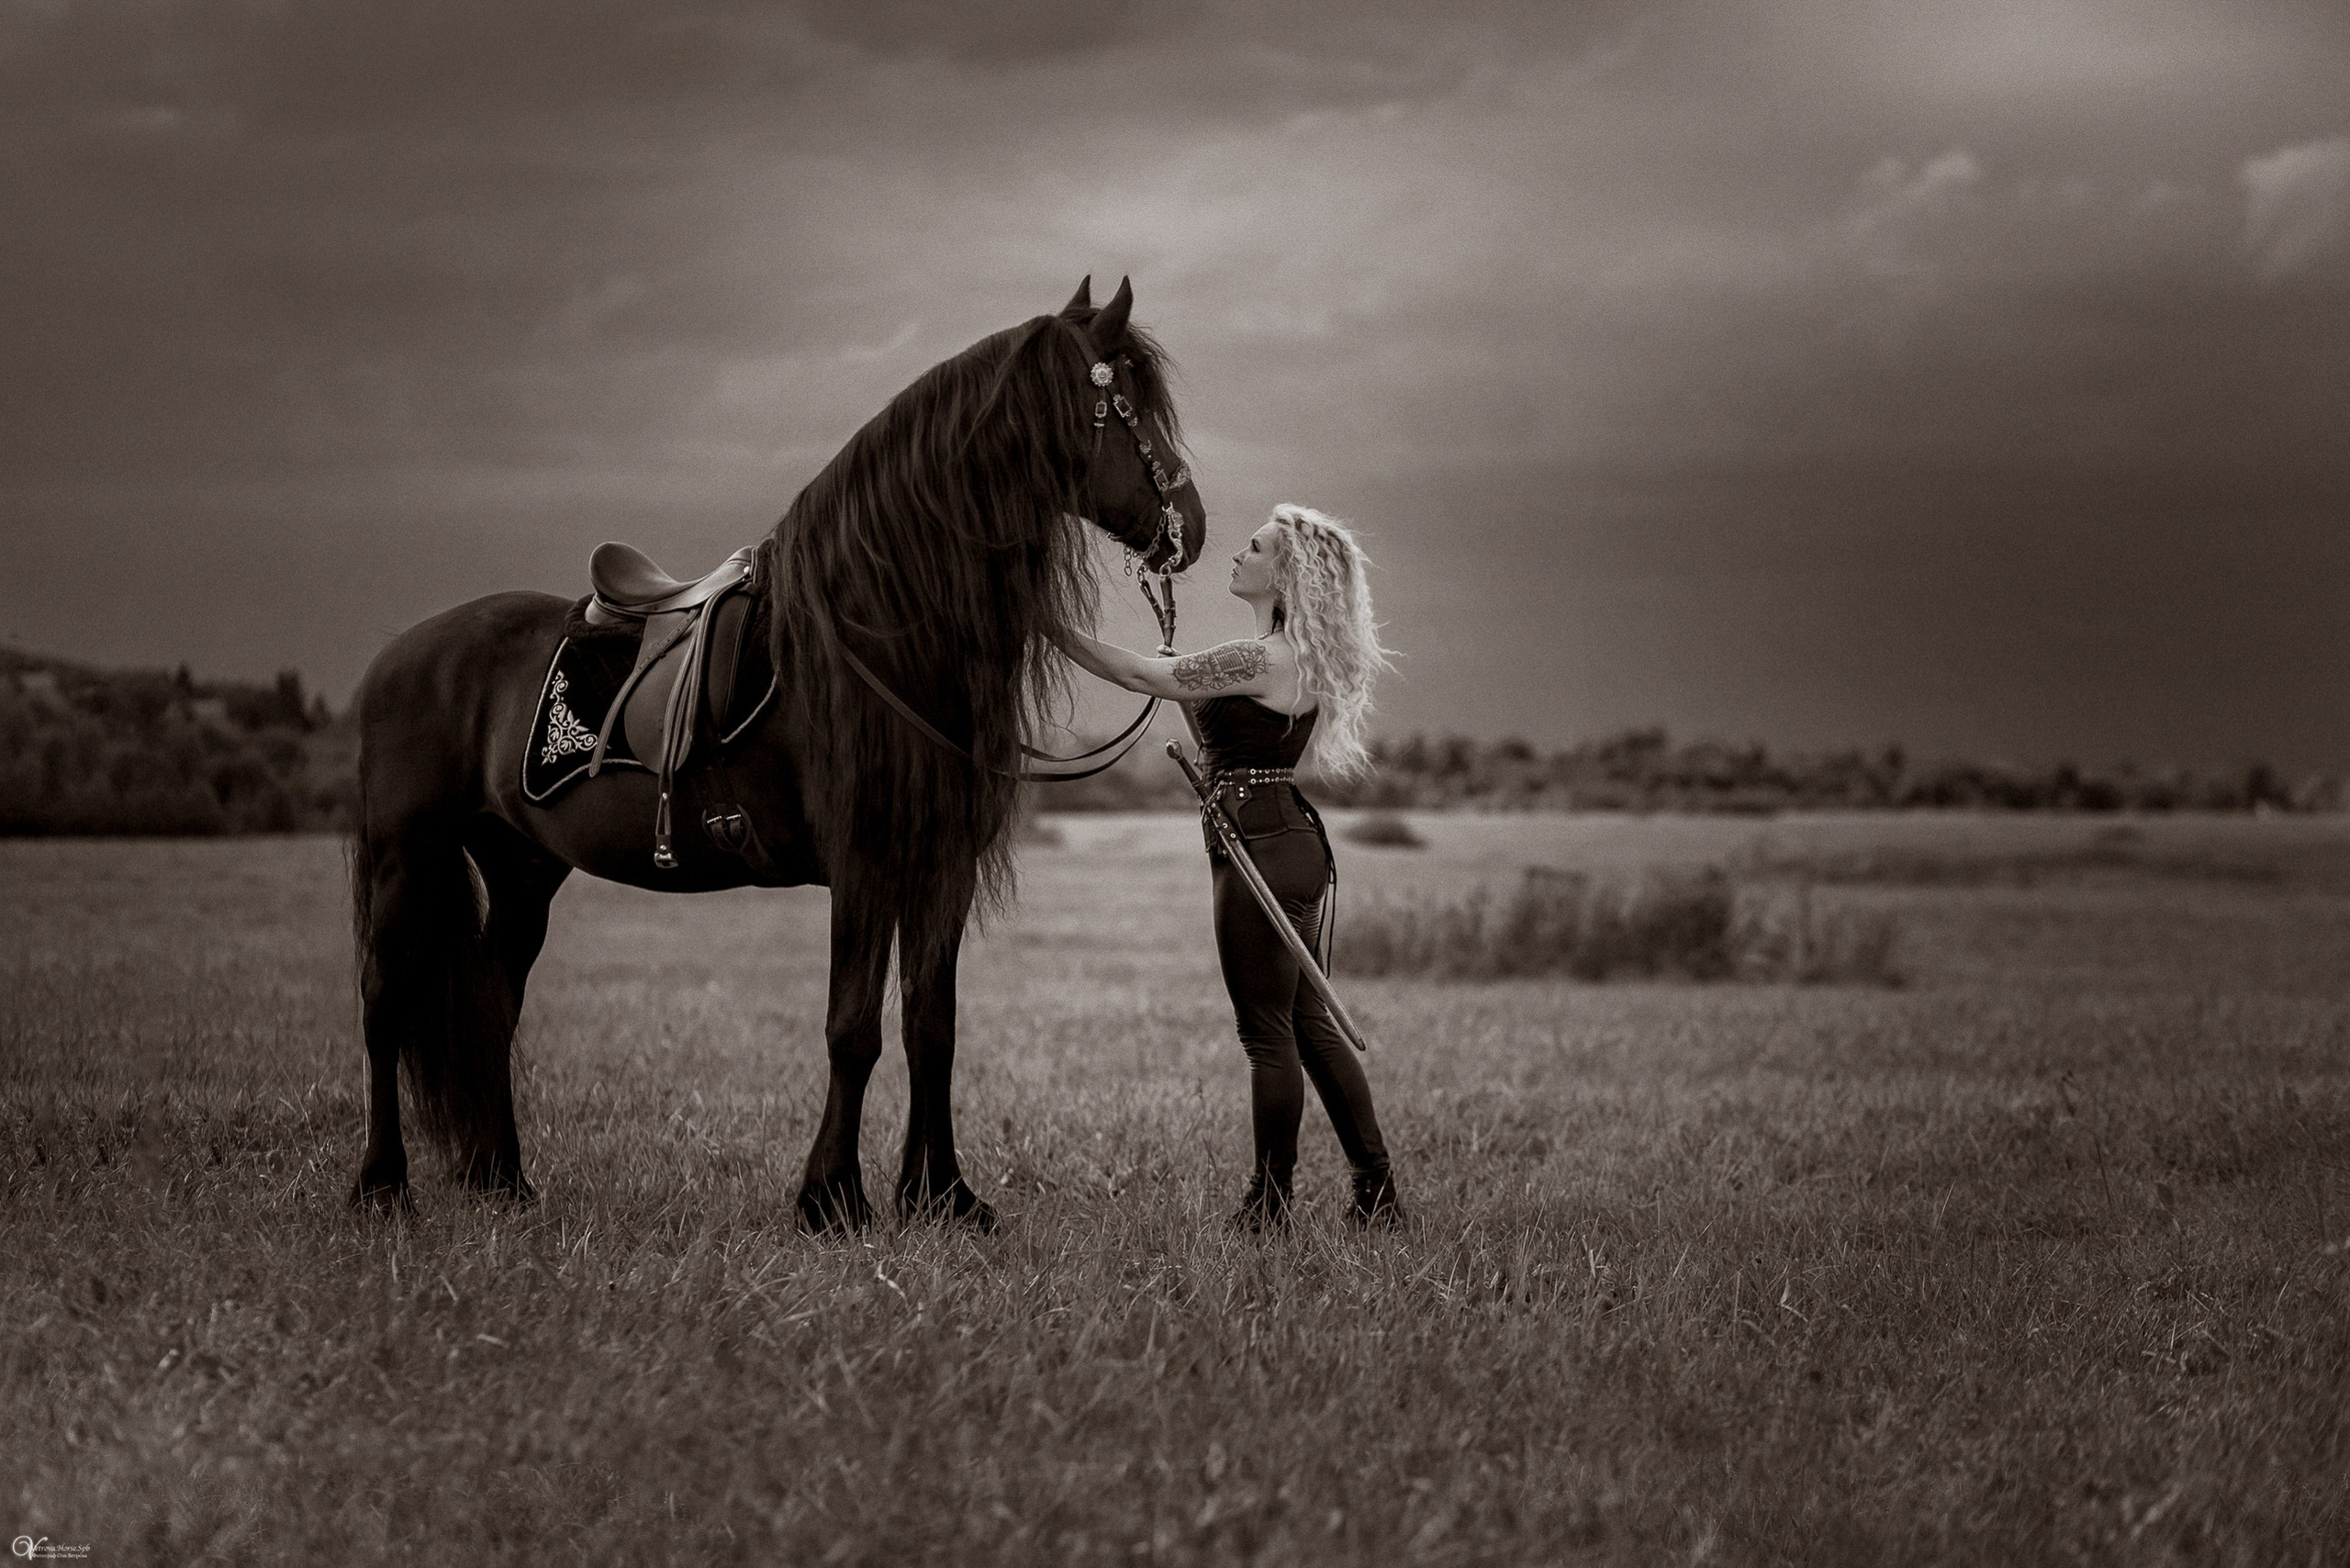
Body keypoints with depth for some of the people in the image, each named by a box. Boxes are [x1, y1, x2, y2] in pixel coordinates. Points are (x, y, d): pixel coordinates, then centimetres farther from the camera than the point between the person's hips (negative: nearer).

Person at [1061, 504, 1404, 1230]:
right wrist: (1188, 694, 10)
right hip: (1295, 843, 10)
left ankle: (1269, 1204, 7)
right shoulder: (1300, 662, 12)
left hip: (1260, 851, -10)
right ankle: (1379, 1194, 16)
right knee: (1308, 1023, 14)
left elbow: (1141, 675, -15)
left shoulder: (1261, 659, -17)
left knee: (1269, 1035, -1)